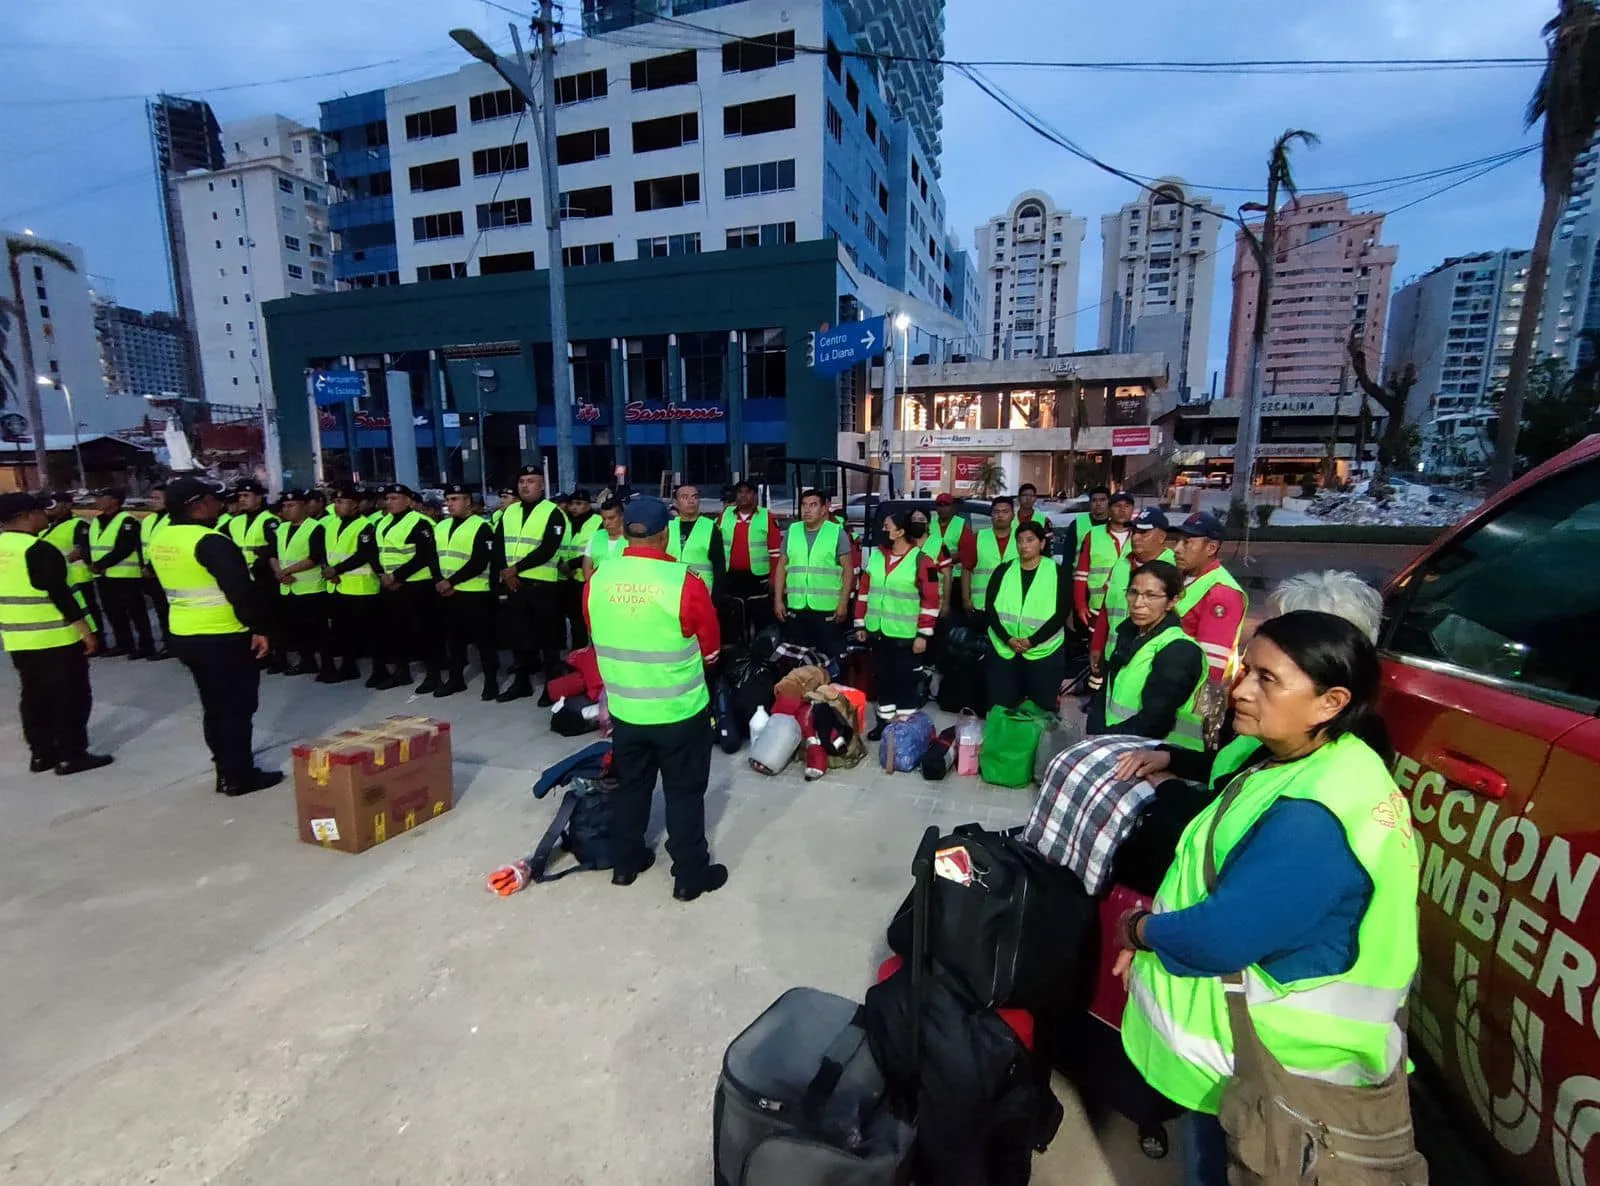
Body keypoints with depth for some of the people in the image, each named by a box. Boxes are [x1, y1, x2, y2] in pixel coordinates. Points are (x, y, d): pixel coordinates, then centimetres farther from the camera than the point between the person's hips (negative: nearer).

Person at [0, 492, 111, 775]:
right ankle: (71, 755, 4)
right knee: (70, 696, 0)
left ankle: (41, 753, 22)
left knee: (34, 696, 16)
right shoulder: (38, 549, -18)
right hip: (56, 636, -8)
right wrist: (84, 628, -17)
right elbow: (59, 593, -21)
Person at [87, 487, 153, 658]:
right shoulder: (95, 522, 15)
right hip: (102, 576, 8)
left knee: (135, 612, -3)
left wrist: (99, 565, -17)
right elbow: (88, 545, 14)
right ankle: (124, 644, 23)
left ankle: (145, 646, 2)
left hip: (125, 575, -8)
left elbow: (123, 549, -17)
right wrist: (91, 564, -5)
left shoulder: (127, 521, -10)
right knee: (113, 613, 13)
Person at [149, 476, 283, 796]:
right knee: (237, 707, 2)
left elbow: (167, 586, 17)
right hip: (225, 638, -9)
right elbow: (241, 591, -23)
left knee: (214, 706, 18)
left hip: (184, 636, 9)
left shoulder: (160, 540, 8)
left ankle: (226, 770, 28)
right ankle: (239, 776, 8)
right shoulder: (211, 541, -20)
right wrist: (258, 628, -16)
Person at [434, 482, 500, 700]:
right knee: (453, 637, 14)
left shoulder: (481, 526, -8)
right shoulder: (441, 527, 15)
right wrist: (440, 581, -6)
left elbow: (479, 562, -16)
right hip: (447, 593, 7)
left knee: (483, 638, -2)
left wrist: (451, 581, -17)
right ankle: (455, 679, 25)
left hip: (475, 593, -7)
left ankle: (491, 681, 7)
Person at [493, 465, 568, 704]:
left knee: (547, 637, 2)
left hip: (542, 584, -6)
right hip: (513, 584, 6)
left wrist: (516, 568, -16)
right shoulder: (509, 512, 14)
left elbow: (547, 549, -15)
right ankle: (522, 680, 25)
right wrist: (504, 571, -8)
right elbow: (497, 544, 9)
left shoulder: (553, 513, -5)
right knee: (518, 634, 13)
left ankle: (552, 684, 11)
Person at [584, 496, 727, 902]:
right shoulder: (683, 582, -21)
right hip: (681, 711, -4)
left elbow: (599, 640, 8)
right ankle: (690, 875, 23)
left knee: (630, 787, 22)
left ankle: (625, 863, 37)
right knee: (684, 792, 11)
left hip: (624, 709, 4)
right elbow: (710, 648, -8)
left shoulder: (597, 580, -8)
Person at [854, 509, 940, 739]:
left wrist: (923, 634, -12)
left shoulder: (921, 560, -10)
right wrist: (860, 624, 10)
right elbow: (863, 590, 11)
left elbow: (931, 599, -10)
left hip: (905, 635, -5)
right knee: (881, 677, 15)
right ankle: (884, 720, 29)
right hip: (877, 631, 5)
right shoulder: (875, 555, 6)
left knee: (905, 679, 4)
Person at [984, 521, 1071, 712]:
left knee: (1042, 710, 5)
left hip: (1044, 653, -2)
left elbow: (1062, 613, -6)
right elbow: (990, 608, 2)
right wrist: (1007, 639, -12)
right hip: (1004, 651, 2)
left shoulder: (1057, 573, 0)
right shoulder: (1003, 571, 7)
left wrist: (1032, 641, -15)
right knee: (1001, 708, 7)